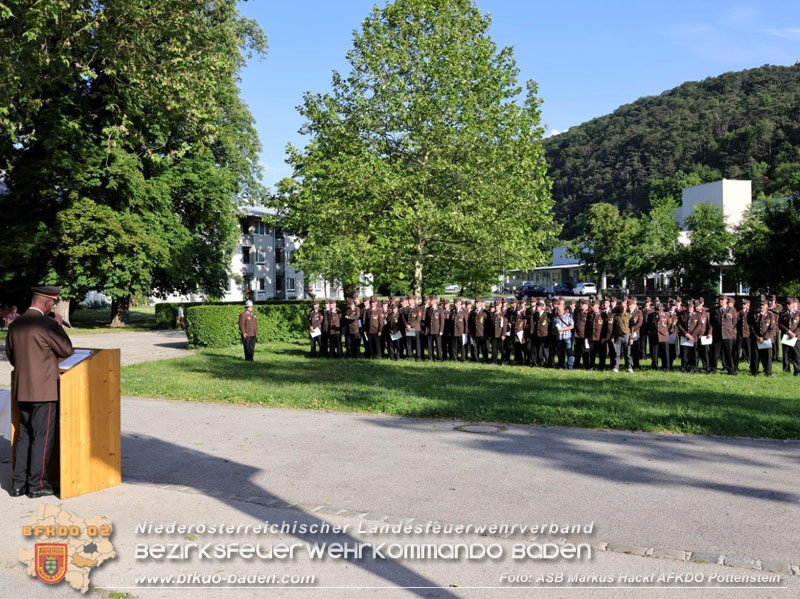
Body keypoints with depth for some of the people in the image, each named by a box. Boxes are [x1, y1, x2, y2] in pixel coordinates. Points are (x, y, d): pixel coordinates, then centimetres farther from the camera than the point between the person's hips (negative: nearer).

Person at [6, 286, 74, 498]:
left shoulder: (15, 325, 6)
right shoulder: (47, 324, -17)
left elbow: (10, 355, 16)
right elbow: (67, 350, -9)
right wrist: (59, 325, 1)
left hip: (21, 390, 7)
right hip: (45, 390, -7)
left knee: (24, 436, 15)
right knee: (43, 438, 2)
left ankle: (18, 483, 19)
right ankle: (37, 485, 8)